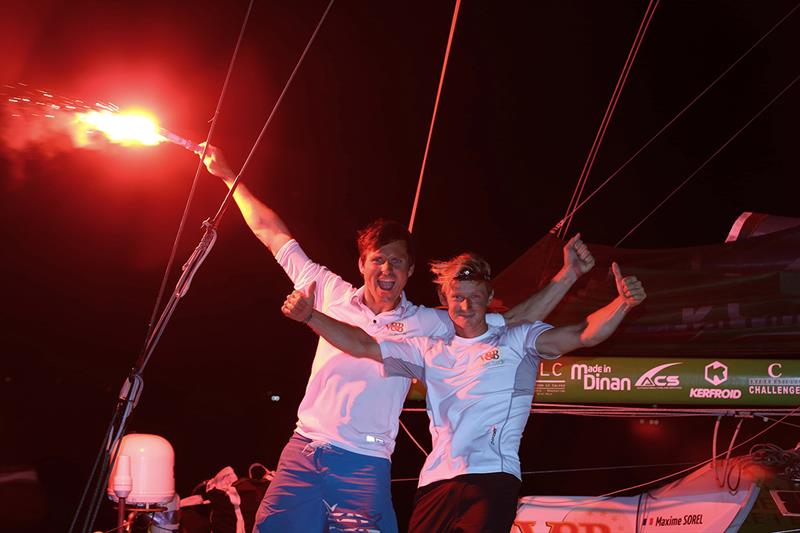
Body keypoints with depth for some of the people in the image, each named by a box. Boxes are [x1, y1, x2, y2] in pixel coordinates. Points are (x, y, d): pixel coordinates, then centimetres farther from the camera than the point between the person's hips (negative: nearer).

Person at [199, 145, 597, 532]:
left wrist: (567, 275, -4)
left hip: (363, 467, -2)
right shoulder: (333, 294, 9)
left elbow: (512, 323, 4)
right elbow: (273, 234, 16)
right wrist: (228, 176, 20)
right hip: (300, 454, 2)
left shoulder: (428, 324, 5)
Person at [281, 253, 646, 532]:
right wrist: (309, 316, 7)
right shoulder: (429, 350, 20)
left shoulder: (517, 340, 9)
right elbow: (364, 346, 17)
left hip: (493, 479, -4)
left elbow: (584, 335, -3)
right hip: (435, 482, 4)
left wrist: (623, 303, -20)